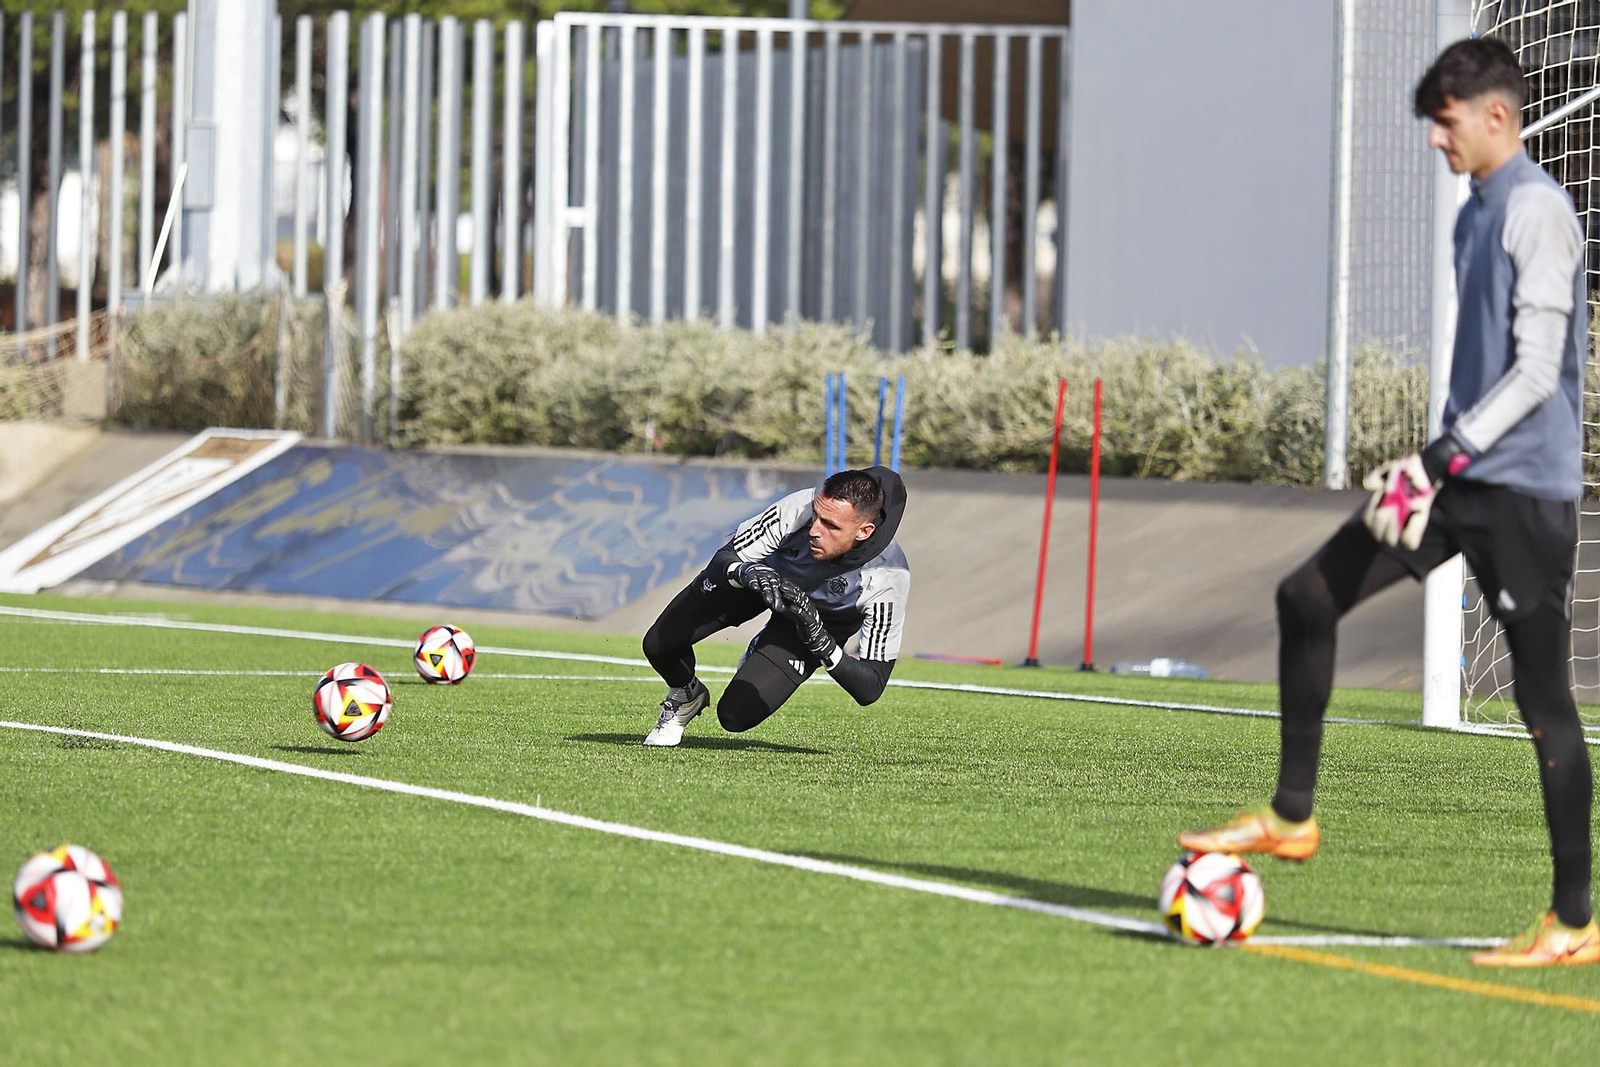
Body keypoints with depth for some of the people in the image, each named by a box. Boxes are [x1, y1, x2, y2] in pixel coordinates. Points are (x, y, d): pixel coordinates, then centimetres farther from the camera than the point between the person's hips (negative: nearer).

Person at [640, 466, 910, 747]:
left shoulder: (890, 579, -39)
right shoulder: (799, 508, -38)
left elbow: (869, 690, -34)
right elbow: (724, 559, -27)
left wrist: (821, 642, -50)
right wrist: (746, 573, -52)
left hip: (824, 615, -1)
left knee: (736, 715, -12)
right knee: (659, 644, -14)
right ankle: (686, 695, 23)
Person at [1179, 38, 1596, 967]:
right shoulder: (1477, 213, 16)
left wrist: (1442, 459, -24)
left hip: (1525, 489, -9)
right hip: (1461, 474, 9)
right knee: (1309, 597, 4)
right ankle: (1292, 816, 12)